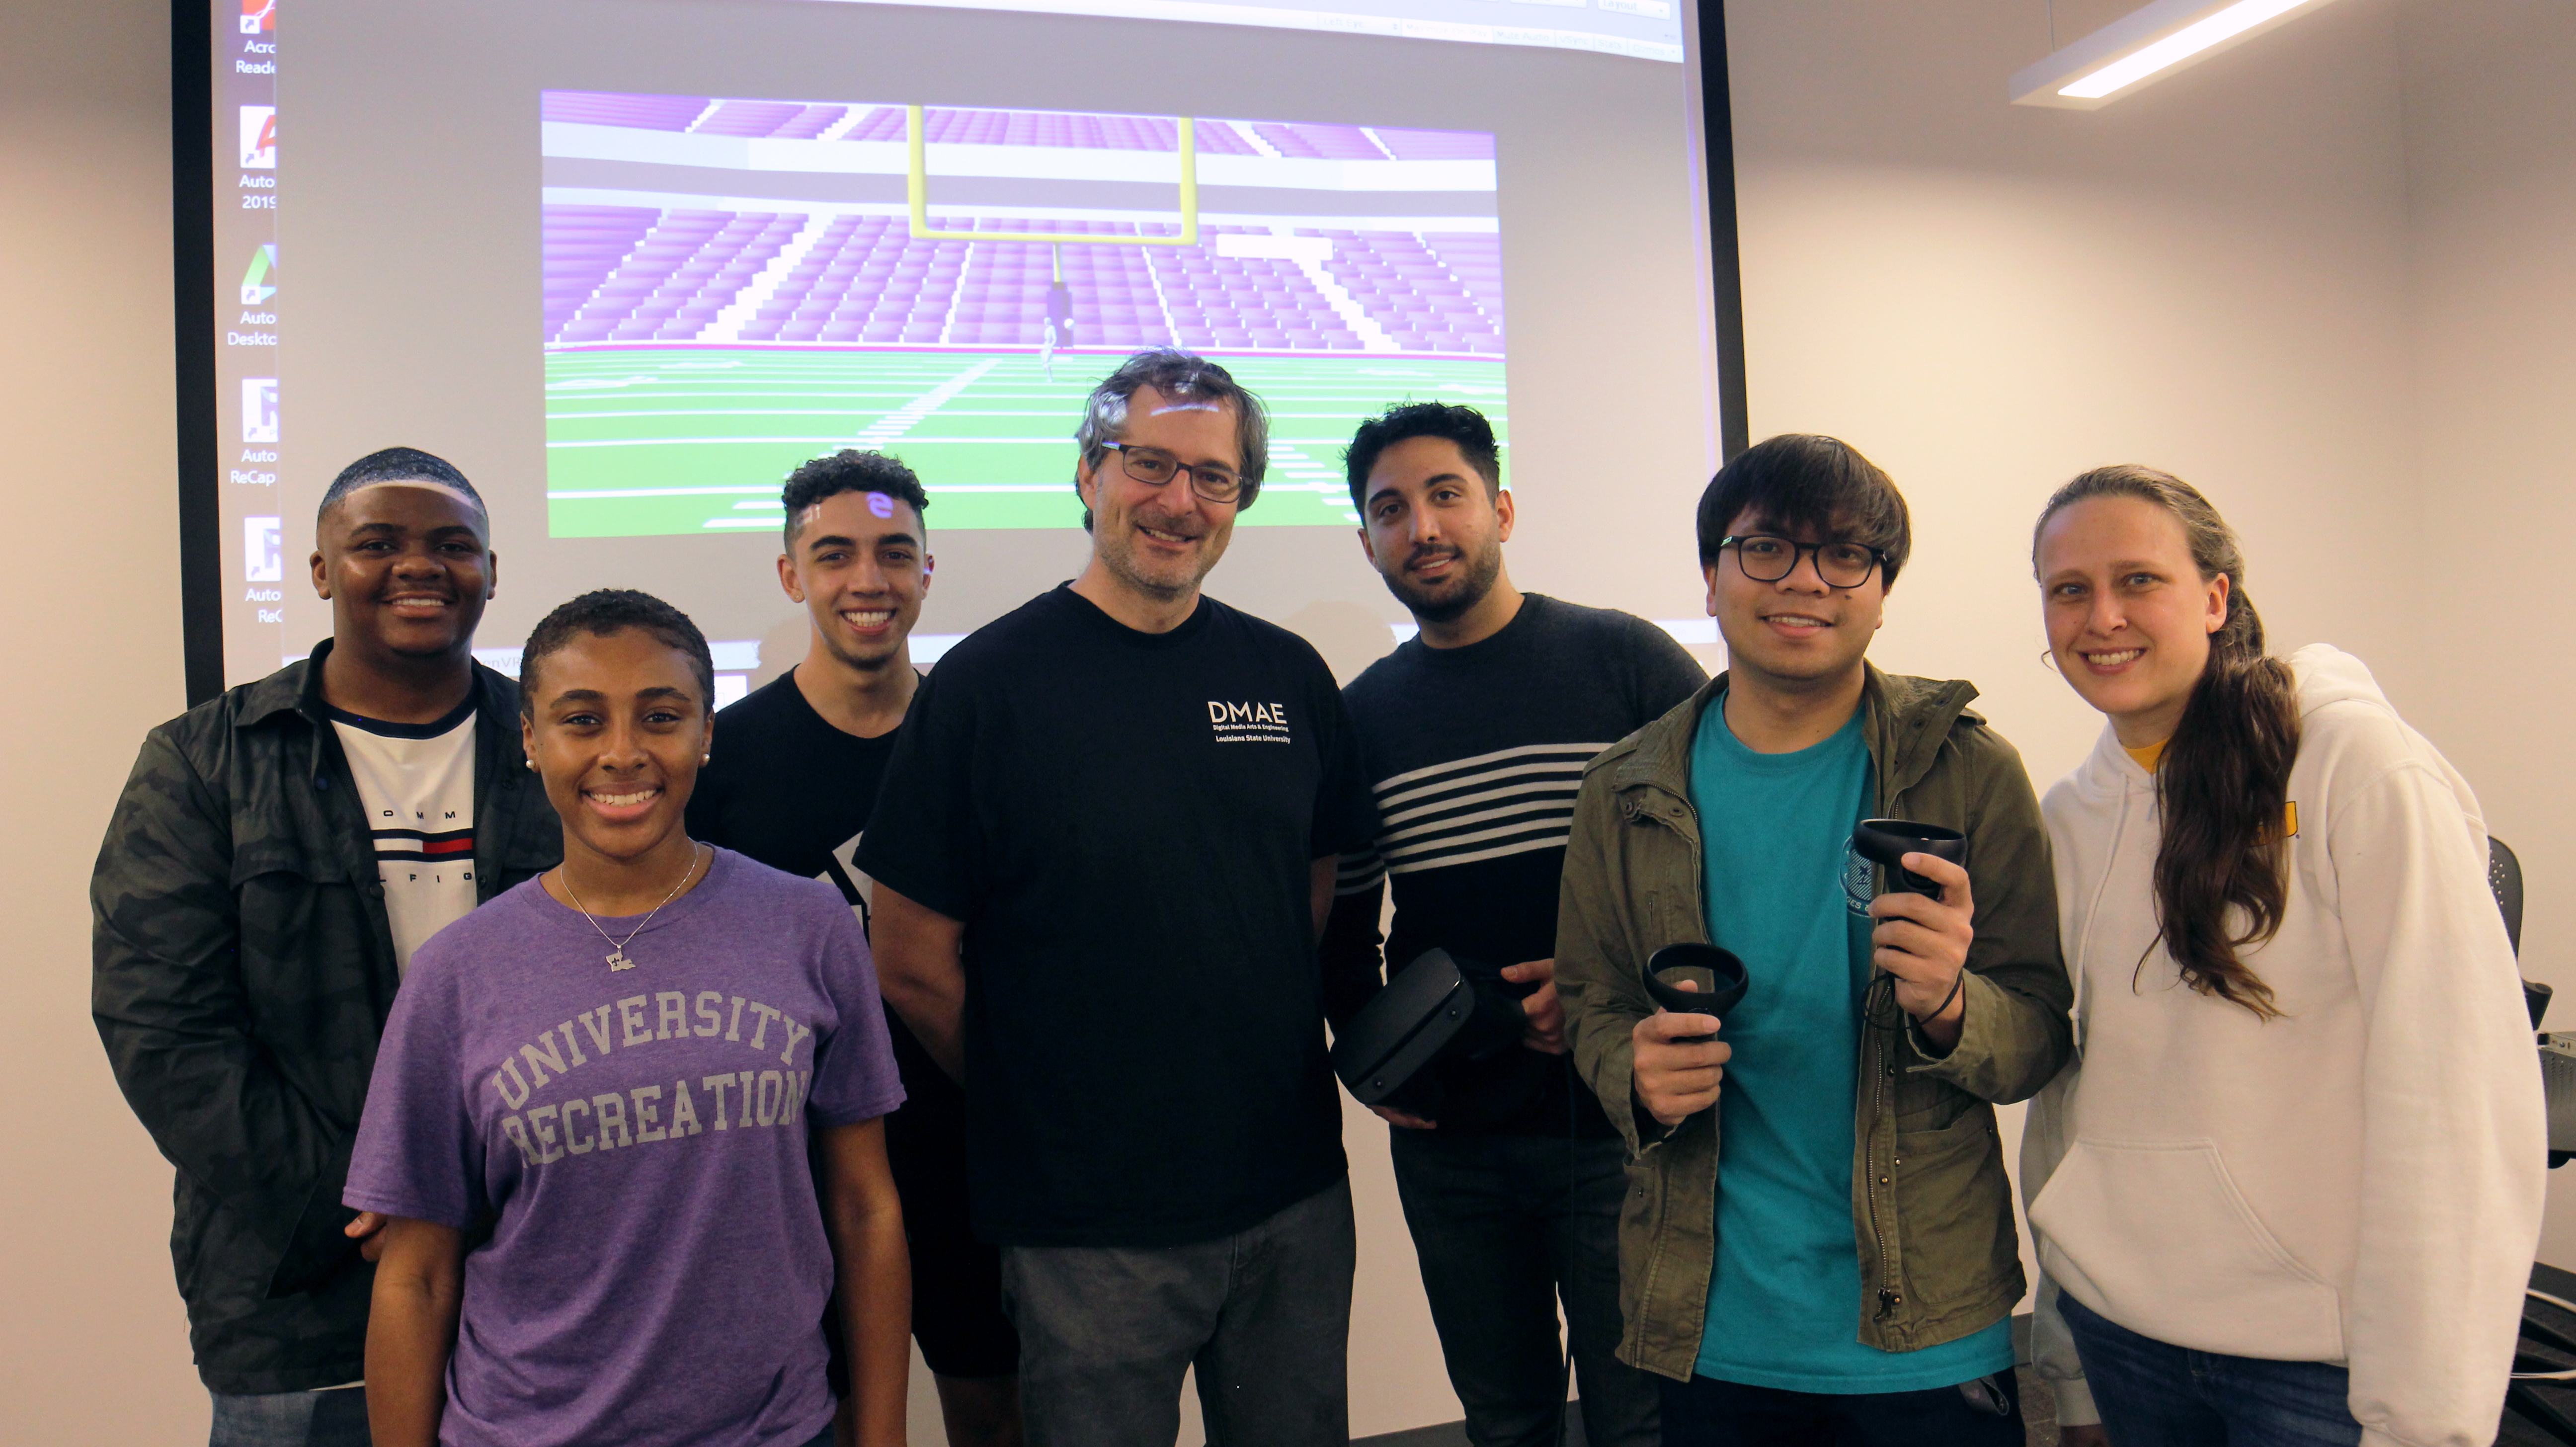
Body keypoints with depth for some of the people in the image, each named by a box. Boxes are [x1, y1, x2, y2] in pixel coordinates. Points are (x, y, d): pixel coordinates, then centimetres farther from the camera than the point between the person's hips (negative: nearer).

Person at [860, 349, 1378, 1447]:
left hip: (1295, 1199, 4)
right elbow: (914, 965, -7)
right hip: (1089, 1227, -4)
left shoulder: (1288, 675, 3)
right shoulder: (985, 684, -10)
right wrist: (1040, 1104, 1)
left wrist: (1275, 1060, 5)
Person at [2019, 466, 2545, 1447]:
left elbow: (2459, 1101, -17)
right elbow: (2062, 1091, 8)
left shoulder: (2360, 767, -13)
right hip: (2121, 1330, 5)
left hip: (2323, 1357, -5)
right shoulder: (2071, 815, 4)